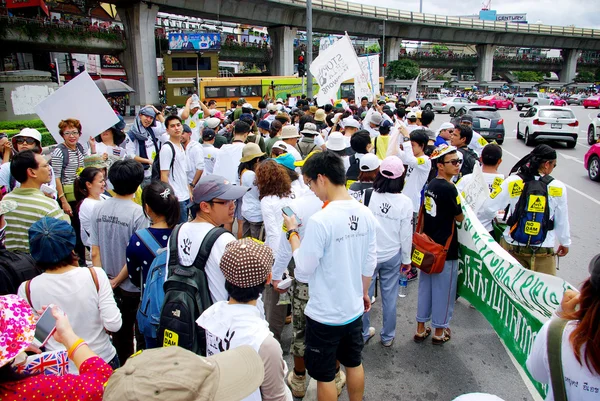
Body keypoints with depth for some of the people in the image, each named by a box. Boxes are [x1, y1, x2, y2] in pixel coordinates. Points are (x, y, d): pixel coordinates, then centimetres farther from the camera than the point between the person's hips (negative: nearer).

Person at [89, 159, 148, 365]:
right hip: (133, 287, -5)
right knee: (141, 334, 13)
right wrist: (117, 280, -7)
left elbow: (95, 252, -3)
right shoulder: (138, 213, -20)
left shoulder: (98, 209, -5)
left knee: (120, 336, 21)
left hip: (108, 288, 5)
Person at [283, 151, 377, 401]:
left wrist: (292, 232, -9)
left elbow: (303, 272, -20)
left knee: (325, 376, 13)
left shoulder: (320, 220, -27)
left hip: (325, 315, -6)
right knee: (354, 364, 26)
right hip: (354, 309, 7)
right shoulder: (366, 214, -6)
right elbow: (370, 263, 5)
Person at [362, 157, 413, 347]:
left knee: (364, 294, 14)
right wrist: (406, 259, 9)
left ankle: (363, 333, 29)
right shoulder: (405, 202, -12)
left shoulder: (370, 195, -14)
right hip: (392, 256, 0)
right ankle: (388, 336, 29)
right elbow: (406, 234, -5)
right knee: (389, 297, 14)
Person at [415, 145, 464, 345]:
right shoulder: (448, 188, -20)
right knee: (443, 289, 7)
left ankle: (421, 328, 26)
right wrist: (460, 204, 6)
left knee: (425, 287, 15)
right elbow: (459, 217, -11)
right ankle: (439, 331, 22)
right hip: (446, 249, -8)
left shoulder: (431, 185, 6)